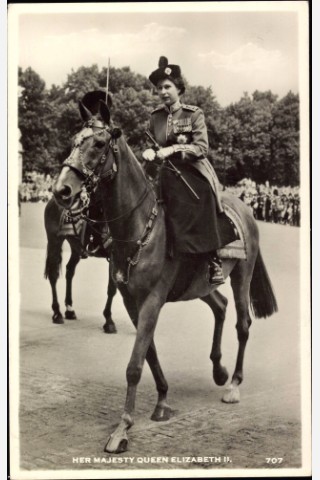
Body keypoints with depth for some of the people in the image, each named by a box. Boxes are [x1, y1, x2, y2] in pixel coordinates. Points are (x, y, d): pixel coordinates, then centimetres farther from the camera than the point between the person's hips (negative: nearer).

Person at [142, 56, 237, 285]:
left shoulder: (194, 114, -2)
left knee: (203, 215, -20)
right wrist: (150, 152, -6)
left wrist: (173, 149, -23)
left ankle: (215, 262, -7)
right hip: (169, 174, 4)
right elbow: (153, 145, 19)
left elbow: (202, 147, -11)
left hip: (194, 174, -4)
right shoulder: (156, 117, 10)